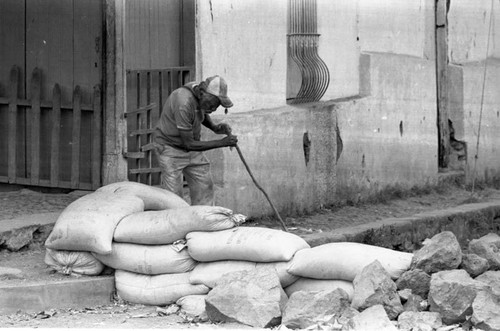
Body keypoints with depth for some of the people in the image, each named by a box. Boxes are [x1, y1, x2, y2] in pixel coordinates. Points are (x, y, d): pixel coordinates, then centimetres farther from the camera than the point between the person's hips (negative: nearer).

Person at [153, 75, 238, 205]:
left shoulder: (198, 89, -9)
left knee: (204, 188, 4)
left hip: (193, 150, 8)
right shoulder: (184, 104, -33)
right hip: (171, 148, -8)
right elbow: (189, 144, -27)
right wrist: (222, 143, -25)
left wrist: (215, 127, -4)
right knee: (173, 196, -10)